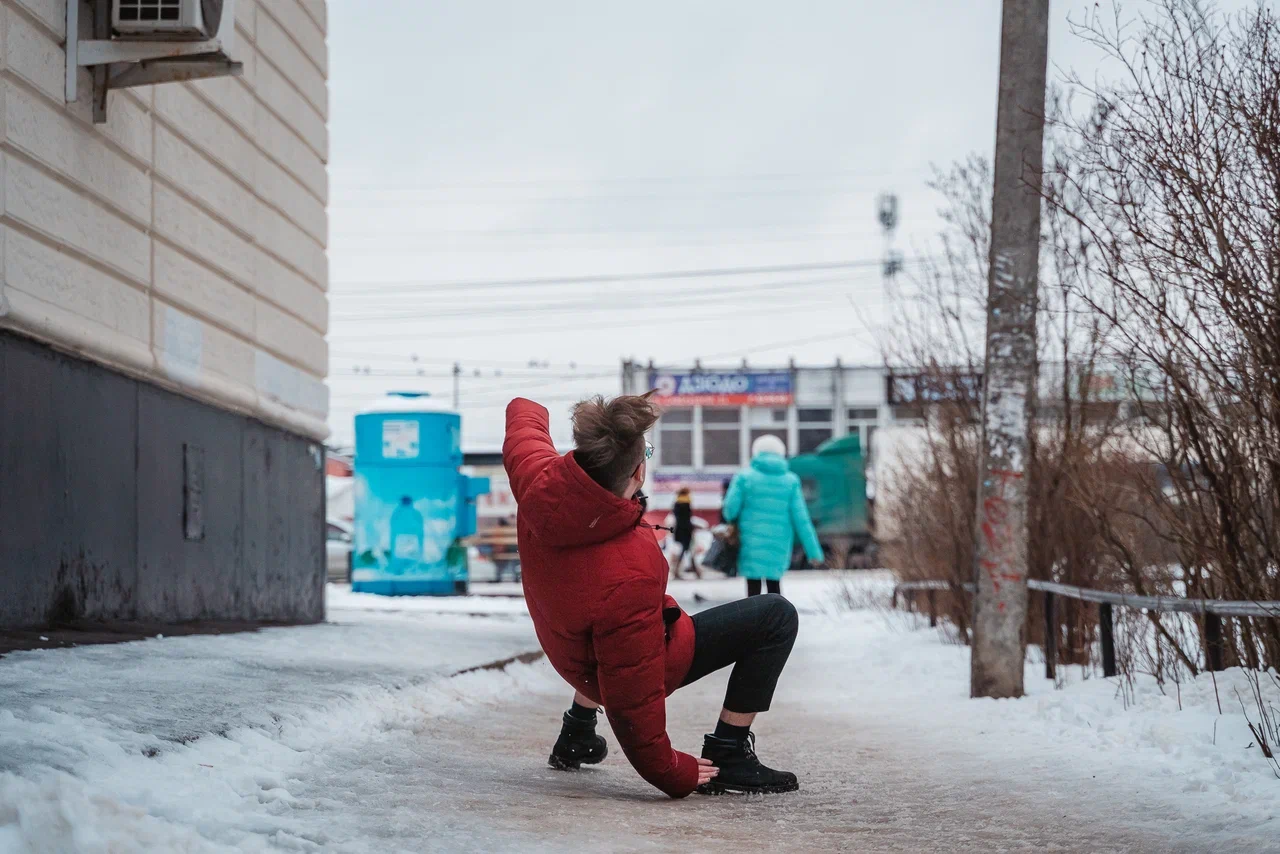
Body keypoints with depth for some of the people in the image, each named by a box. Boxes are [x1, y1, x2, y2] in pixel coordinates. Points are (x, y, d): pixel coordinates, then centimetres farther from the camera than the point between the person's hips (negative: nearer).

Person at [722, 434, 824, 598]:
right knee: (774, 586, 17)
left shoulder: (745, 477, -2)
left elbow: (730, 509, -6)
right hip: (779, 544, 2)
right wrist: (813, 551, 0)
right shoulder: (790, 480, 3)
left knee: (753, 590, 1)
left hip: (752, 543, -2)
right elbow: (801, 518, -2)